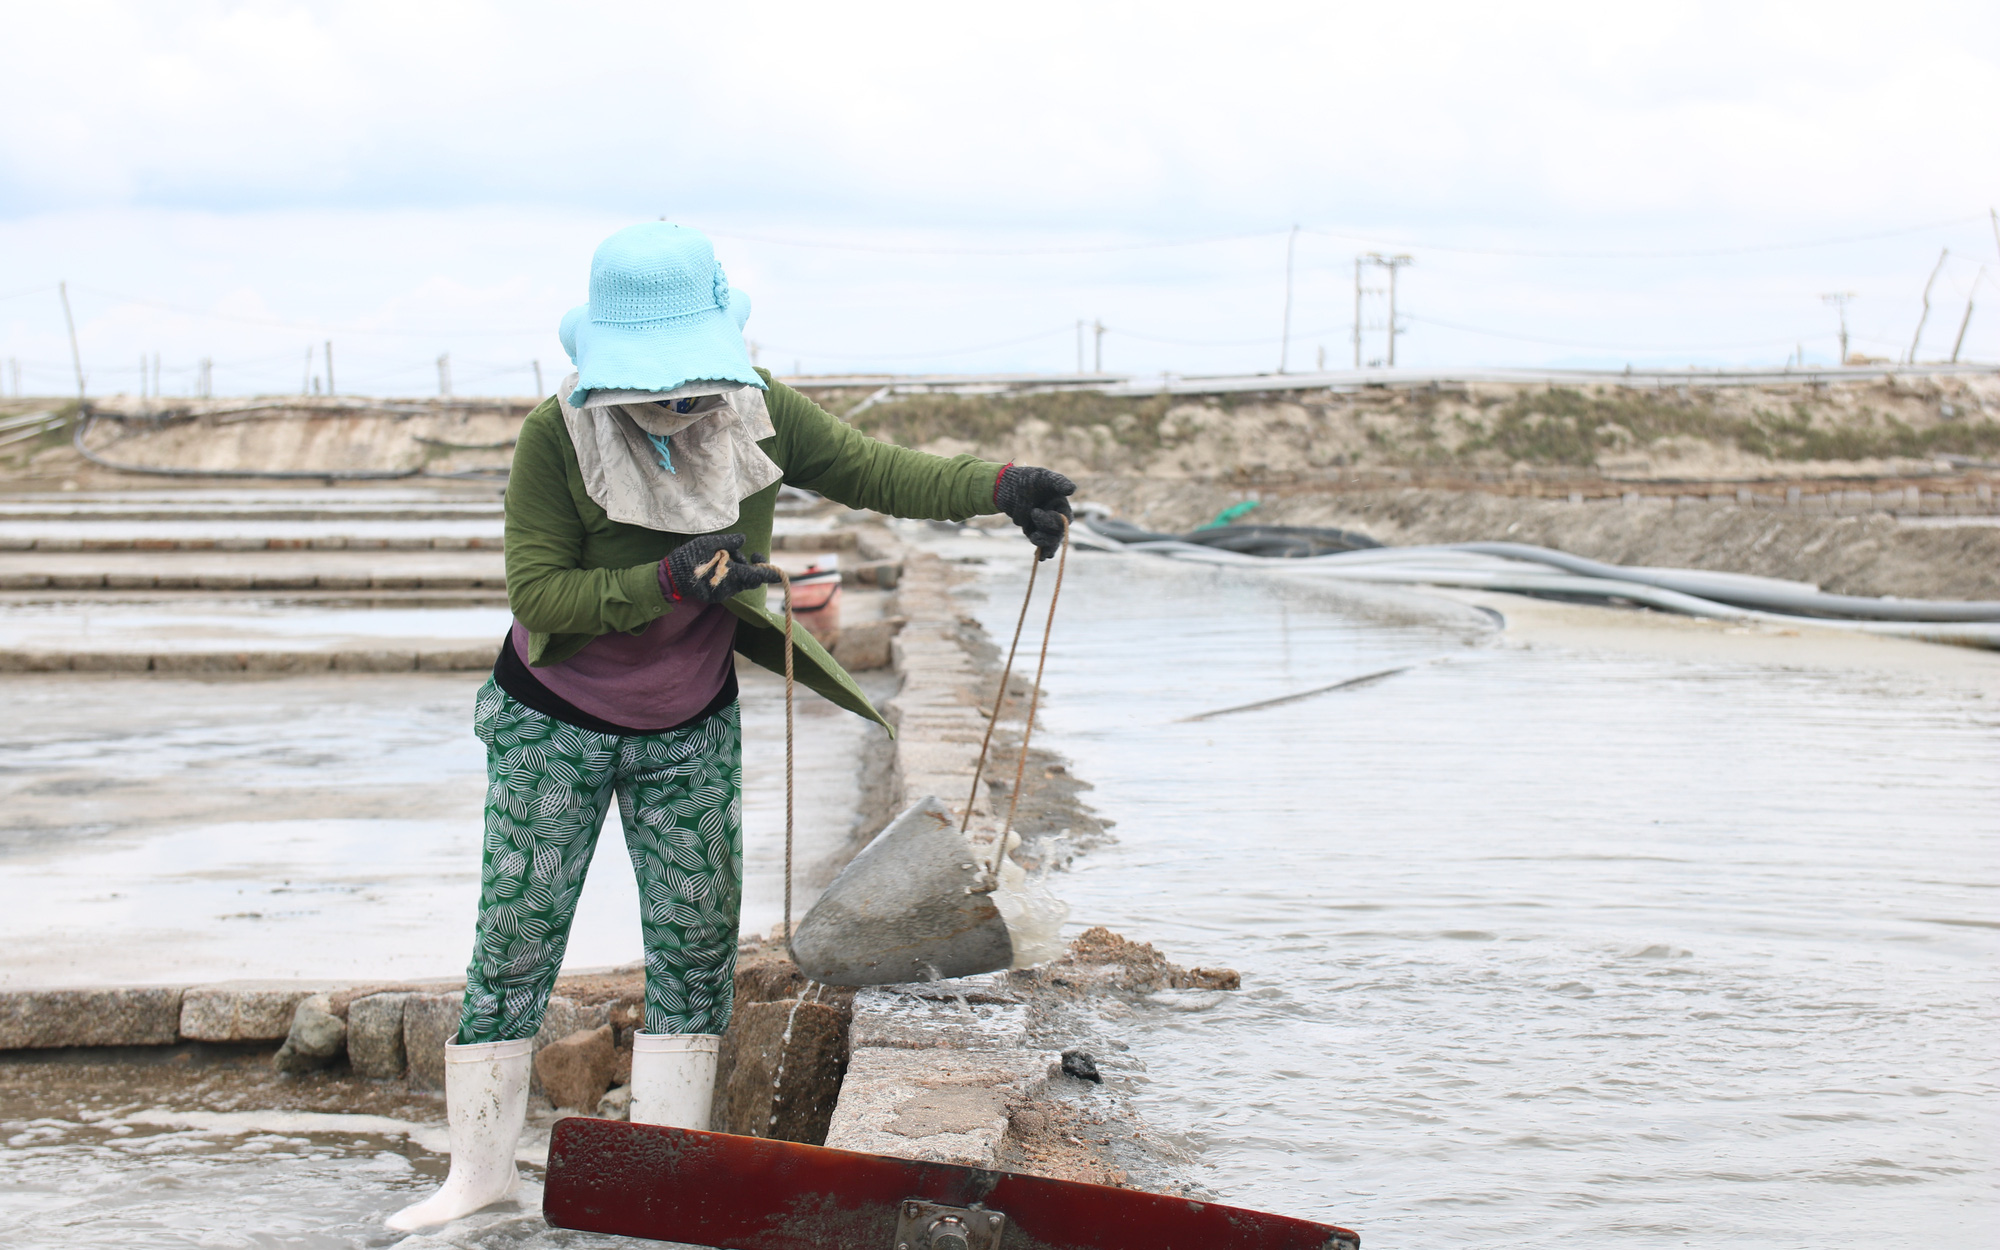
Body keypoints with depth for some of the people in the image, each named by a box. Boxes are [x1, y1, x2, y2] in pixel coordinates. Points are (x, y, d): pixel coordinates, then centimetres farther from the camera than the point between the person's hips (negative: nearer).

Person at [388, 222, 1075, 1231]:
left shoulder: (758, 414, -15)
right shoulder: (556, 437, -26)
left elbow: (873, 471, -8)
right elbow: (535, 592, -27)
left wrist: (996, 487, -23)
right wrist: (673, 582, -37)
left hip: (692, 731, 4)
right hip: (554, 729, -4)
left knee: (697, 941, 7)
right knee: (515, 939, 0)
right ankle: (480, 1168, 14)